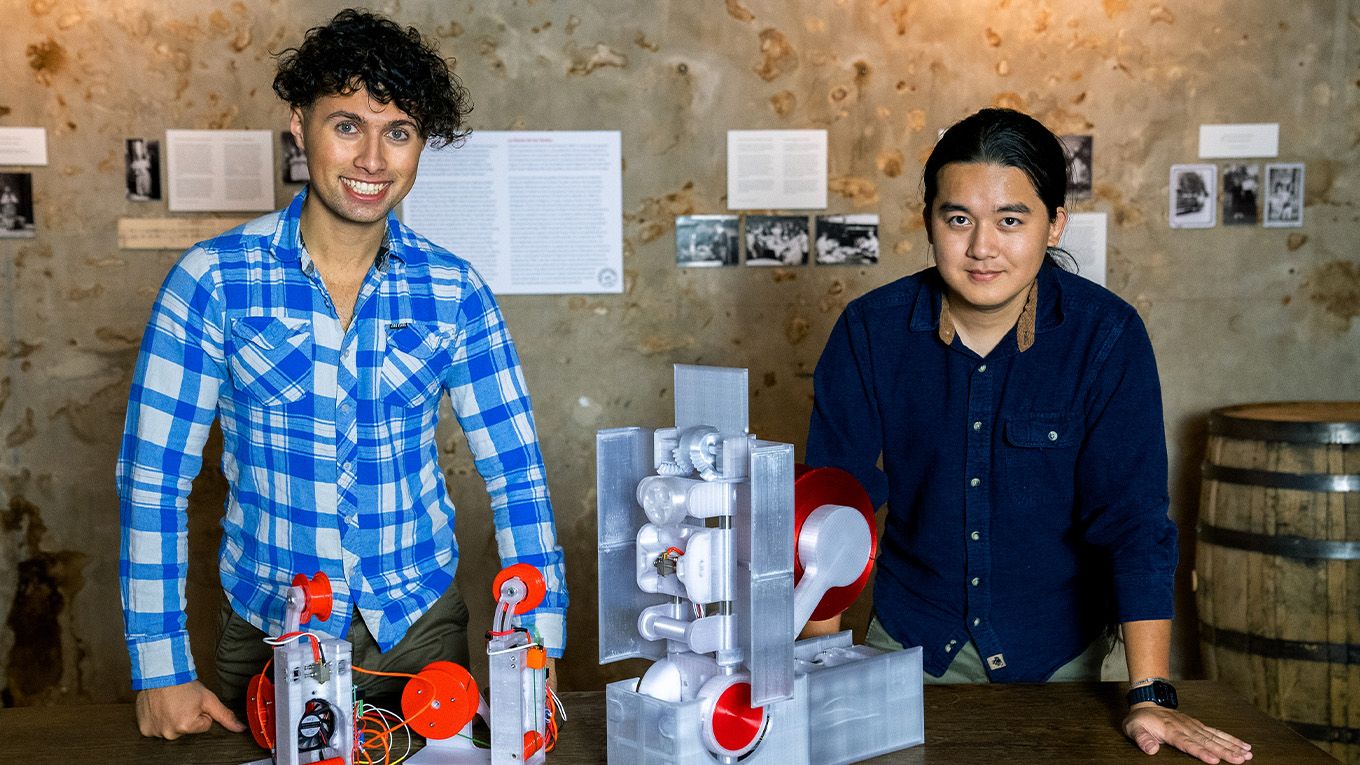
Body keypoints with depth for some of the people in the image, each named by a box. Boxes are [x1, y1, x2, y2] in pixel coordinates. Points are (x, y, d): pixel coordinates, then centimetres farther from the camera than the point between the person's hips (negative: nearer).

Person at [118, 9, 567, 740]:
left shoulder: (453, 291, -5)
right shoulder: (213, 279, -10)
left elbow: (516, 469, -2)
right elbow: (152, 472, -8)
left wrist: (539, 648, -6)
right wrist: (161, 667, -10)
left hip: (420, 624, 1)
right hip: (269, 627, -1)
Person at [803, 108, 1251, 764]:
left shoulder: (1107, 336, -17)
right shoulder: (871, 330, -14)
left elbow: (1133, 519, -18)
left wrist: (1149, 697, -23)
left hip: (1055, 649, -1)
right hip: (911, 642, 1)